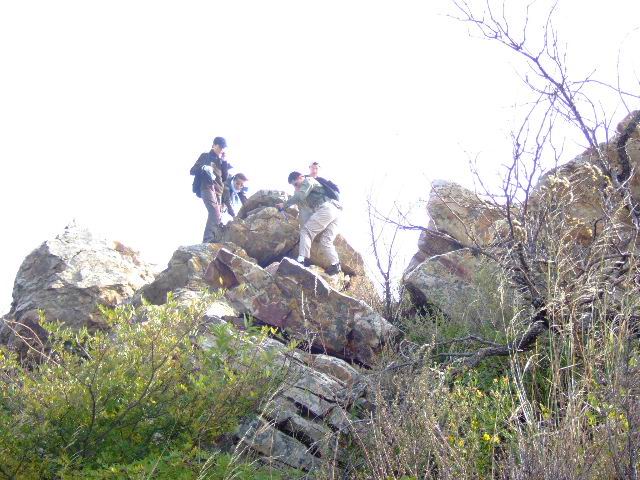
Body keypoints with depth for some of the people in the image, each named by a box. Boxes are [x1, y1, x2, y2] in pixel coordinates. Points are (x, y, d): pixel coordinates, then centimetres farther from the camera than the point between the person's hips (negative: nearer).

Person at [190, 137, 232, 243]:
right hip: (207, 187, -6)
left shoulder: (221, 161, 26)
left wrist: (224, 163, 7)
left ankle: (208, 242, -9)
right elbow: (192, 171, 5)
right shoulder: (205, 157, 12)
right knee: (215, 214, -26)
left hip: (218, 191, 6)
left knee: (215, 216, -7)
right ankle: (208, 241, -33)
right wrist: (203, 168, -15)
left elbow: (225, 178, 17)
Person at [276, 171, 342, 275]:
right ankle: (336, 264, -6)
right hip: (336, 210, 9)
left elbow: (300, 196, -6)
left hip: (326, 208, -9)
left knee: (306, 230, -9)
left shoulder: (308, 181, 7)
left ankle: (303, 259, -22)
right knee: (325, 241, 7)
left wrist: (285, 204, 1)